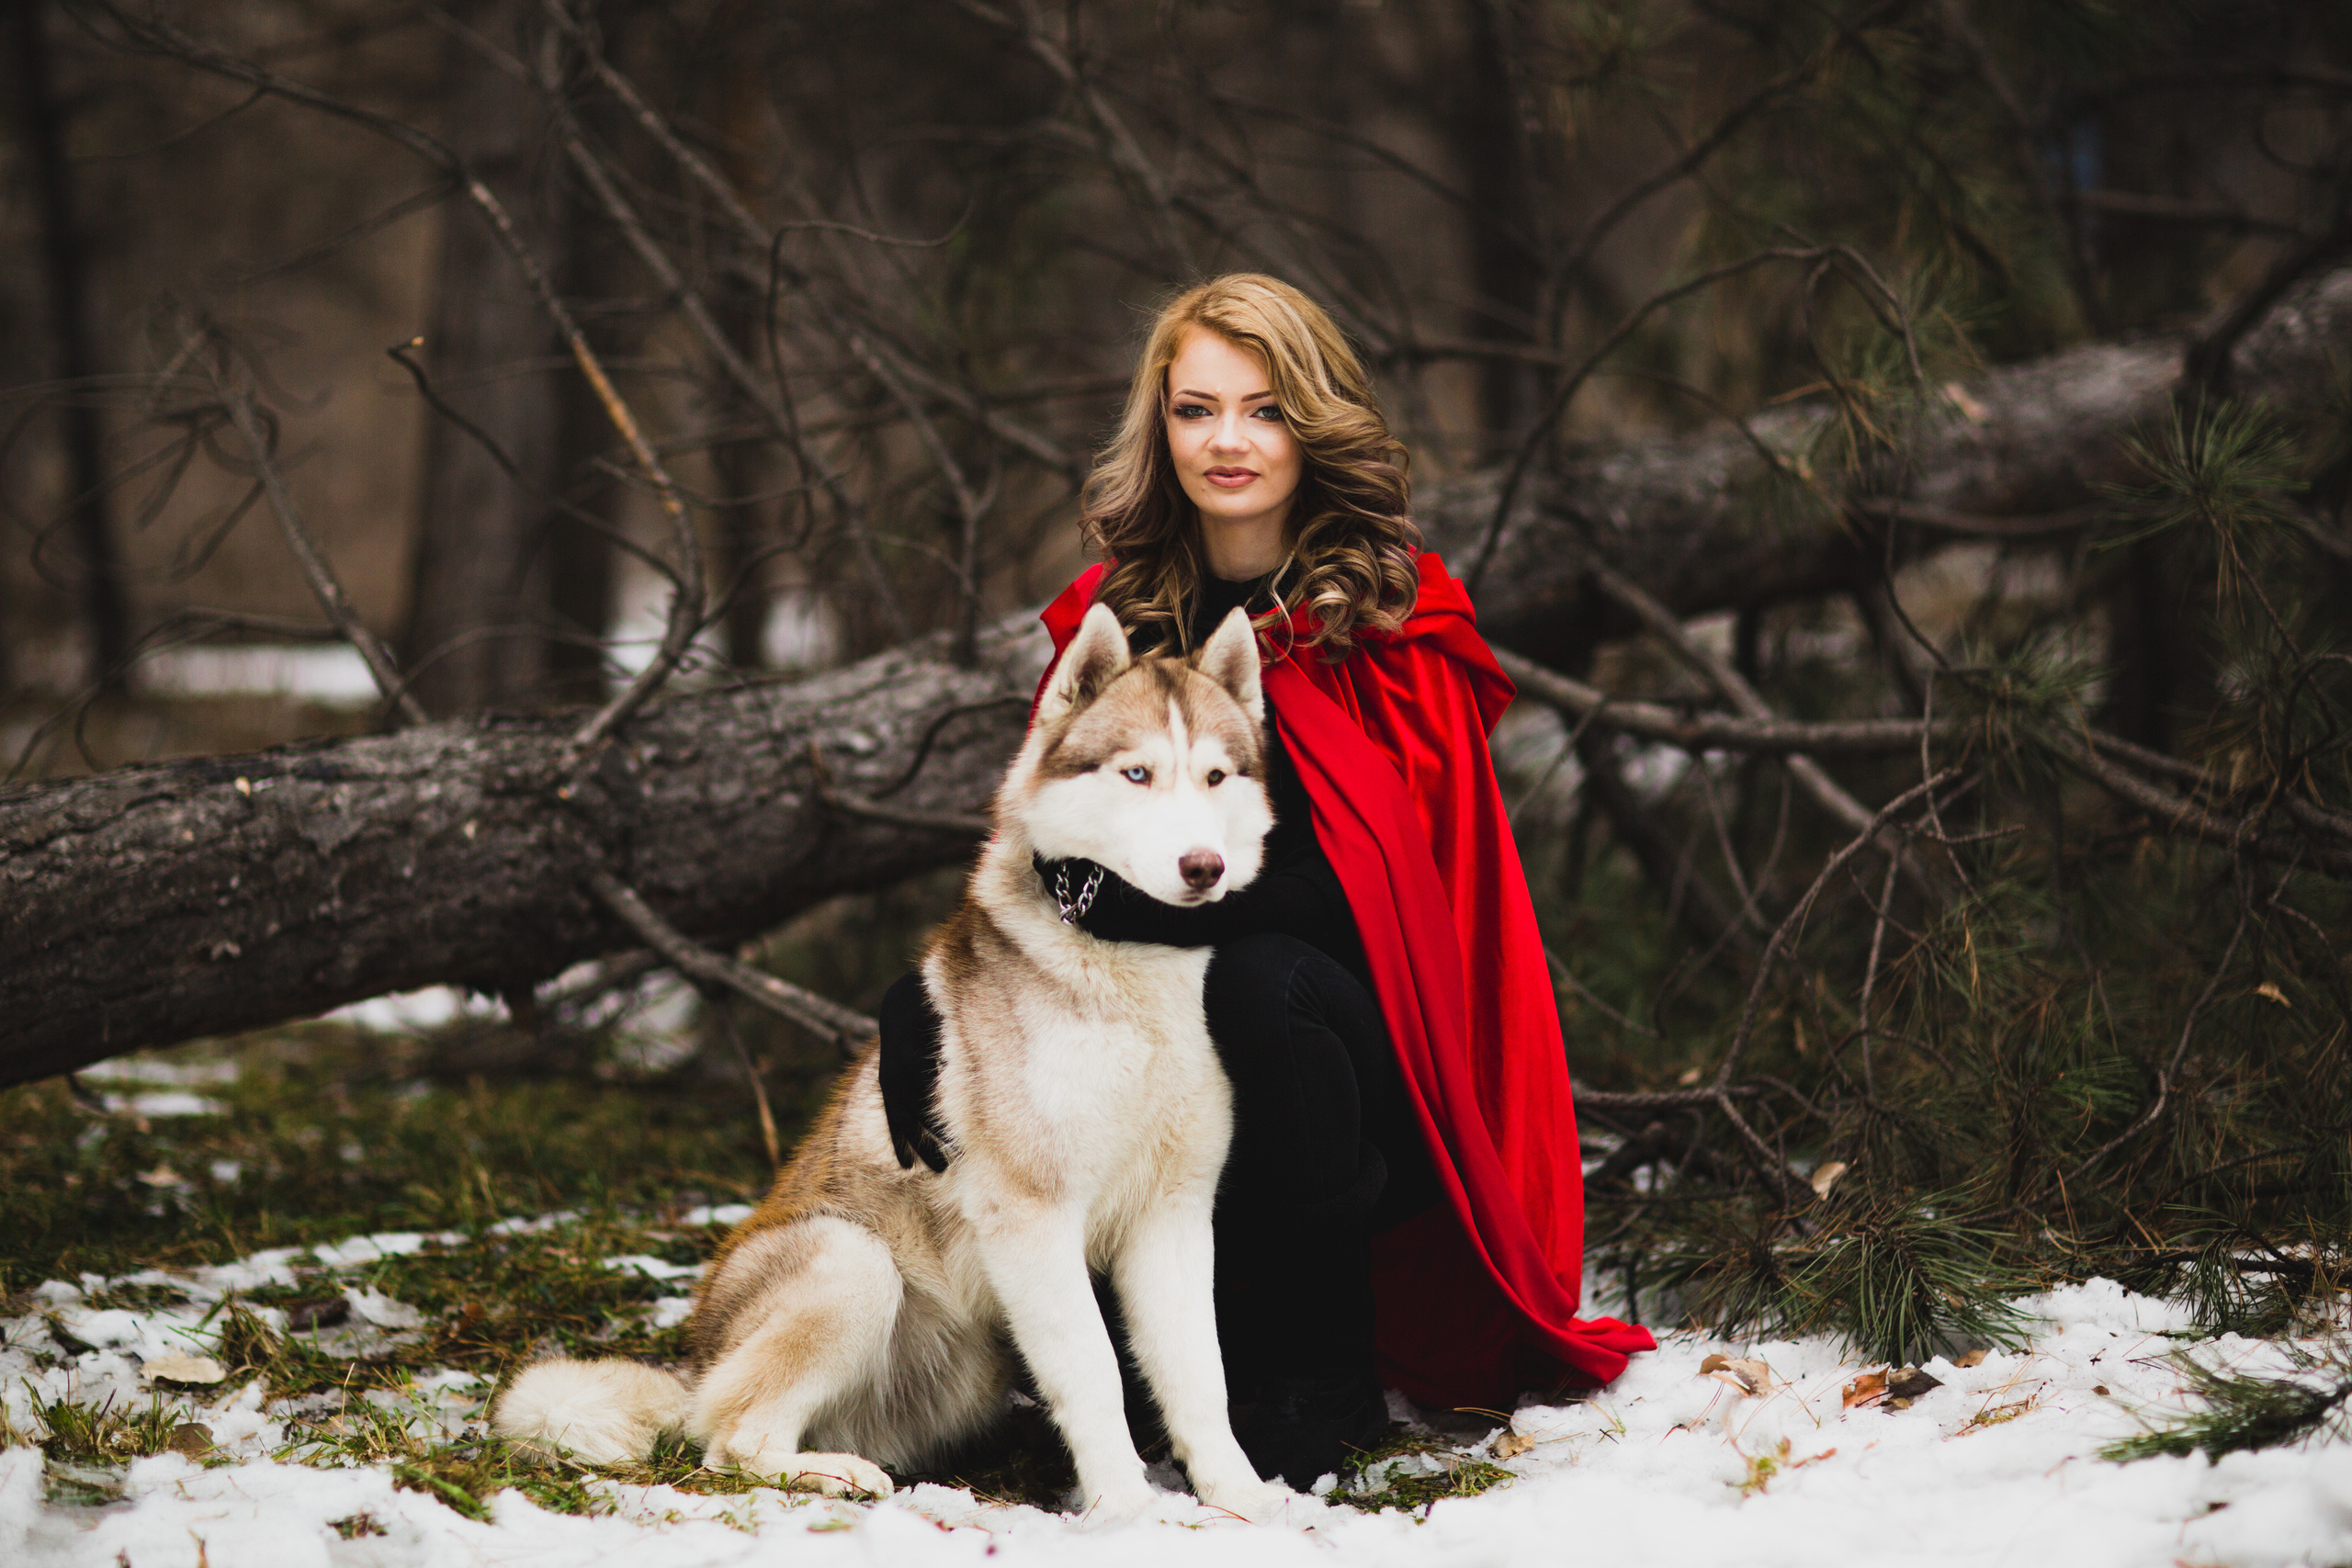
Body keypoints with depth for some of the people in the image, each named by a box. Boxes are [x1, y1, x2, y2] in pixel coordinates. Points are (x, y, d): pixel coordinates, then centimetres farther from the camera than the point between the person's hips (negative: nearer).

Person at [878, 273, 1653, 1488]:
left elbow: (1362, 887, -11)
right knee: (924, 1022, -21)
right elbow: (1040, 851, 11)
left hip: (1372, 1041, -4)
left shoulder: (1397, 621, -4)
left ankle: (1319, 1383, -14)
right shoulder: (1111, 614, 7)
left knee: (1261, 981, -36)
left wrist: (1129, 900, -23)